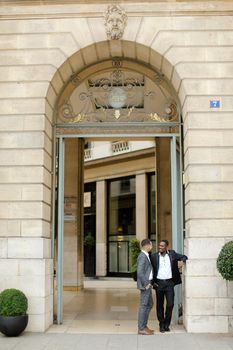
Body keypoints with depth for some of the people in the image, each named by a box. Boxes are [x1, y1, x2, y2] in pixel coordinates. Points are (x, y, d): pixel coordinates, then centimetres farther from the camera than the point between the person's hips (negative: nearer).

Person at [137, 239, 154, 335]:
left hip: (148, 284, 10)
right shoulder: (142, 256, -18)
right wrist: (146, 284, -19)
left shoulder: (146, 256, 14)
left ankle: (144, 326, 25)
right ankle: (141, 328, 5)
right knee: (143, 306, -3)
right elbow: (140, 272, -25)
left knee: (149, 304, 17)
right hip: (145, 285, -10)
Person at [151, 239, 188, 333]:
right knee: (159, 305, 7)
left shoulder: (172, 254, 3)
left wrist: (182, 261, -8)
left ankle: (166, 324, 13)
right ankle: (161, 325, 20)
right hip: (159, 283, 0)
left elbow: (184, 257, 14)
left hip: (169, 282, 0)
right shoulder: (154, 256, 0)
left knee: (170, 304, -4)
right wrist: (152, 282, -1)